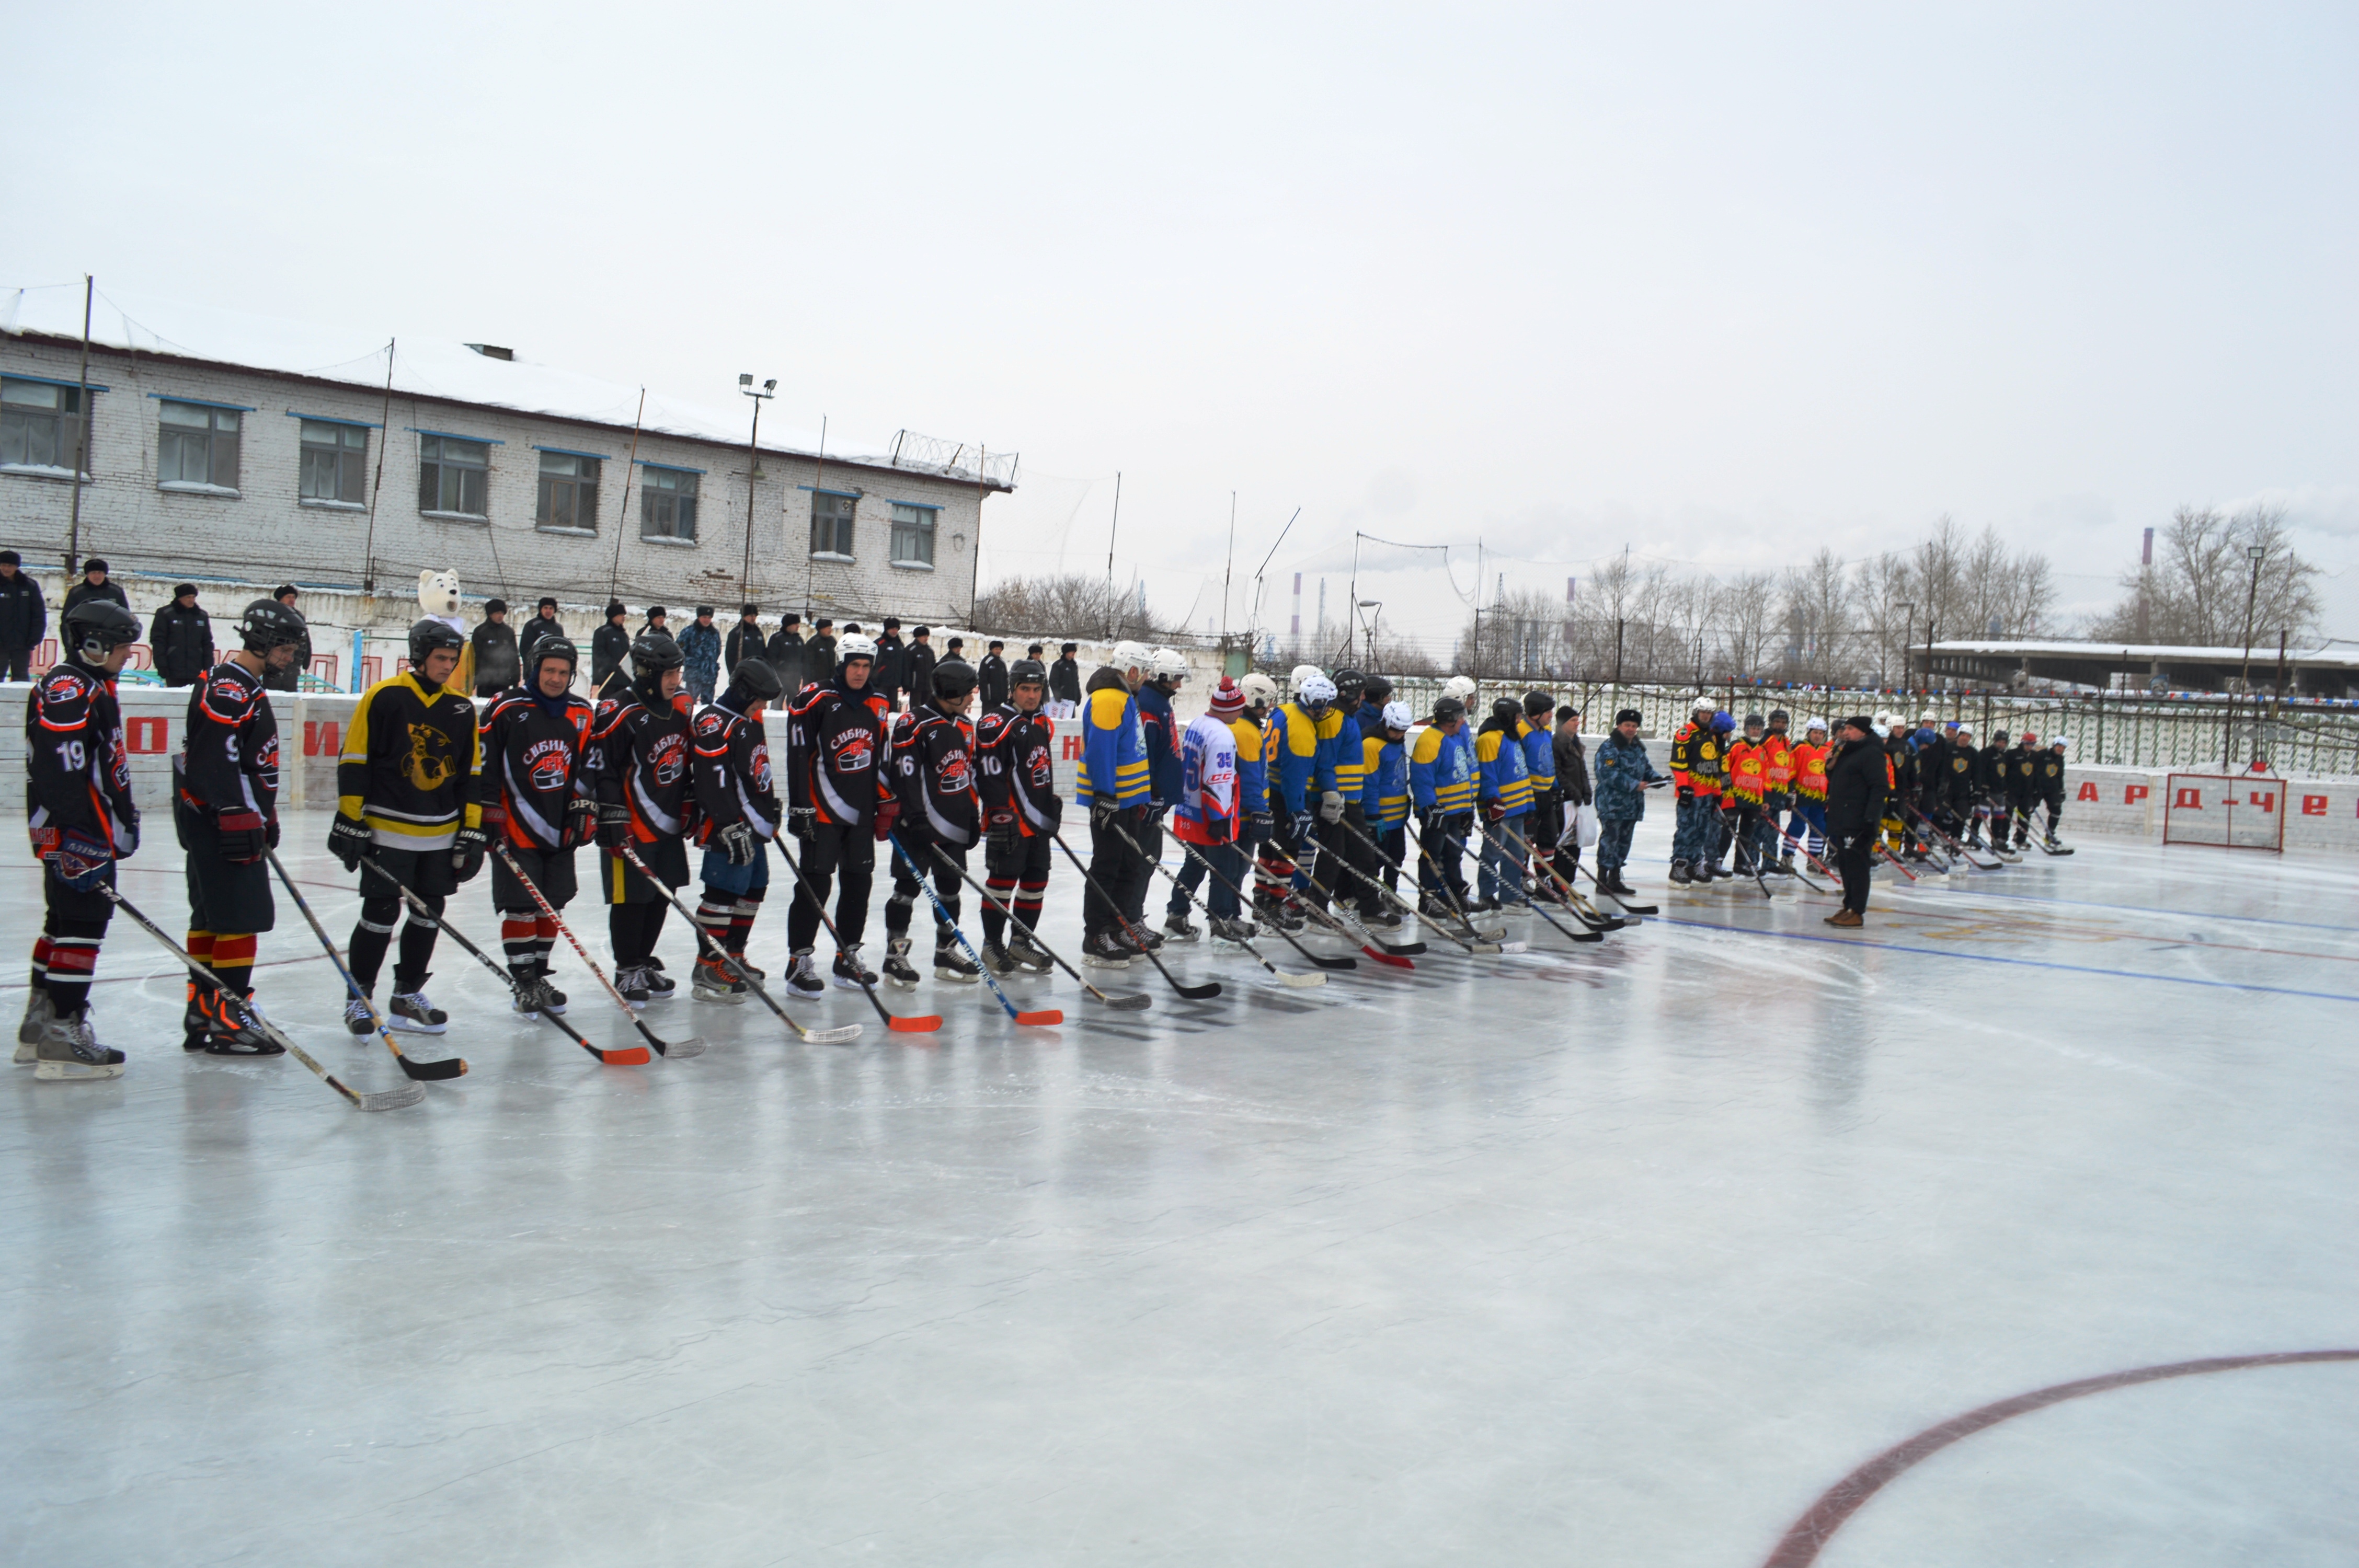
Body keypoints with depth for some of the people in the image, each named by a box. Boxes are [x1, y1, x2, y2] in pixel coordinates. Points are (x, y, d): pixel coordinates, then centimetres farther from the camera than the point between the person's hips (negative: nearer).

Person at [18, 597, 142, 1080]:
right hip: (74, 836, -11)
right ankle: (61, 1040, -7)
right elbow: (63, 776, -24)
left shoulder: (95, 688, 17)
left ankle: (40, 1025, 27)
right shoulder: (67, 690, -16)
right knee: (81, 927, -9)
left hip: (95, 831, 11)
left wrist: (125, 820, 28)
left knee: (64, 924, 17)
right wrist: (82, 843, -26)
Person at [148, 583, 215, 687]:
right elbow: (158, 641, -3)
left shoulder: (202, 616, 11)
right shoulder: (165, 614, -1)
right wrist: (162, 667, -10)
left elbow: (208, 644, 13)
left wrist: (208, 669, 7)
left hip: (196, 674, 3)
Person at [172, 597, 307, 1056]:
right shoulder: (229, 690, -15)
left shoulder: (245, 688, 19)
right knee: (242, 917, -10)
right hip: (220, 823, -11)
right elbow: (216, 761, -23)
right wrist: (241, 821, -25)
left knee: (212, 917, 14)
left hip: (219, 823, 11)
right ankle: (227, 1018, -7)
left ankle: (203, 1014, 21)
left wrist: (266, 817, 27)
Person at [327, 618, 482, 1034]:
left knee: (429, 914, 10)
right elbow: (354, 762, -7)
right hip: (388, 831, -5)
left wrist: (473, 830, 8)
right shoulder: (384, 697, -7)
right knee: (381, 913, -4)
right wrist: (350, 821, -10)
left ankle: (407, 996, 23)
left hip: (441, 834, 5)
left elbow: (471, 774, 12)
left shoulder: (462, 708, 8)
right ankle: (358, 998, 10)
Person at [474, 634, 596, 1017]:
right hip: (516, 827, -5)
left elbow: (588, 767, 15)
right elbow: (485, 766, -7)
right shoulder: (506, 709, -8)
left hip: (561, 830, 5)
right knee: (520, 906, -4)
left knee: (551, 905, 10)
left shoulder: (582, 715, 7)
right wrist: (490, 814, -9)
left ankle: (538, 974, 23)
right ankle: (522, 981, 5)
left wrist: (584, 808, 7)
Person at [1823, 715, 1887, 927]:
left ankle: (1857, 912, -7)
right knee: (1845, 866, 12)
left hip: (1859, 823, -10)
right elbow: (1834, 781, 29)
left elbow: (1880, 787, -18)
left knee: (1857, 866, -8)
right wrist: (1831, 766, 7)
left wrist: (1871, 818, -25)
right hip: (1842, 821, 10)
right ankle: (1848, 907, 19)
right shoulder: (1846, 752, 19)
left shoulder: (1871, 753, -11)